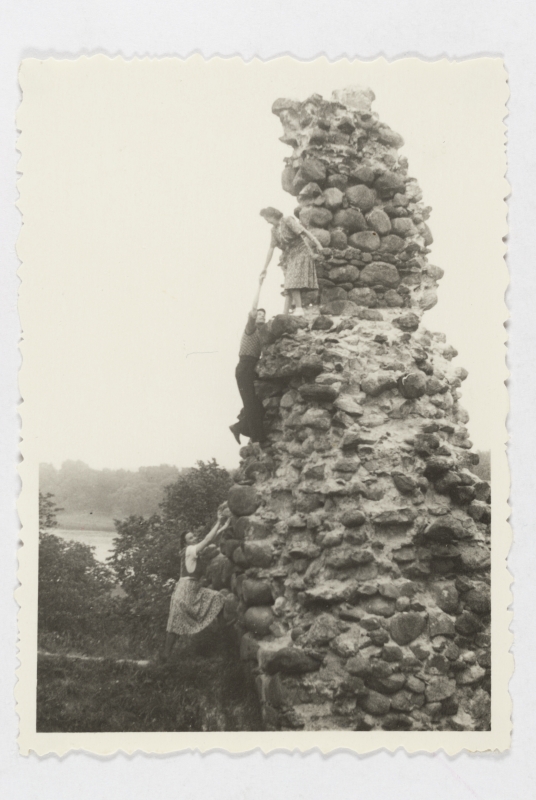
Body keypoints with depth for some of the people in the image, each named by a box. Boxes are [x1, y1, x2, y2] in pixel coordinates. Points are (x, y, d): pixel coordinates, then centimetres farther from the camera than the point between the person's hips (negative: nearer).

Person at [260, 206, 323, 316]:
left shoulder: (288, 221, -11)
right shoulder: (274, 230, 11)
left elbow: (305, 232, -17)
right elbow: (271, 249, 14)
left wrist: (318, 245, -25)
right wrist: (265, 268, 12)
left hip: (300, 253, -7)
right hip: (289, 257, 7)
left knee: (293, 282, -19)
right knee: (289, 284, 1)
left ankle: (299, 309, -20)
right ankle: (285, 313, -2)